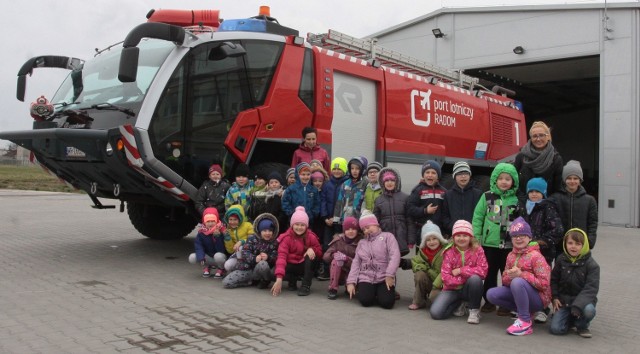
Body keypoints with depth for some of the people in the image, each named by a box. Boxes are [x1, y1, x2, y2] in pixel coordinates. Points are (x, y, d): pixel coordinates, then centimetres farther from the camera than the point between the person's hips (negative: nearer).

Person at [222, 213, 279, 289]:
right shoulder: (252, 239, 0)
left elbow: (276, 257, -6)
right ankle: (250, 281, 4)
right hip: (247, 268, 1)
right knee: (226, 282, -16)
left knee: (262, 264, -40)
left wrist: (268, 257, -27)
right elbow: (244, 252, -11)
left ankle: (265, 281, -8)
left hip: (260, 270, -1)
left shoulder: (274, 243, 2)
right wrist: (254, 258, -29)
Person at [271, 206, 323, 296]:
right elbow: (282, 256, -31)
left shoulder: (311, 237, -8)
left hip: (305, 266, 2)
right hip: (291, 266, -1)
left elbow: (320, 252, -2)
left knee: (311, 254, -29)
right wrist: (279, 278, -45)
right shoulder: (286, 237, -17)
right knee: (276, 270, -33)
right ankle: (293, 281, 1)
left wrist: (312, 249, -29)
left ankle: (306, 286, -26)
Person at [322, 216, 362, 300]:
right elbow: (325, 256, -10)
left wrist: (346, 258, -32)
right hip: (340, 273, 1)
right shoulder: (339, 240, -6)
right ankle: (332, 289, -17)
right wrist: (333, 255, -32)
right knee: (336, 259, -29)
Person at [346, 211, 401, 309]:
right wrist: (351, 282, 0)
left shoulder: (387, 236, 4)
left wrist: (389, 275, -20)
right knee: (365, 301, -23)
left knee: (387, 302, -23)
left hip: (384, 277, -2)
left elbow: (395, 256, -9)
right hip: (366, 278, 3)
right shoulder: (361, 242, 18)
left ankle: (380, 293, 10)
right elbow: (356, 263, 12)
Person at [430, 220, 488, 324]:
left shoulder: (477, 250, -7)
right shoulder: (449, 252, -7)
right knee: (435, 313, -20)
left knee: (475, 278, -36)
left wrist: (460, 270, -20)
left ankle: (474, 310, -11)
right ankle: (459, 304, 12)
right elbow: (445, 277, -13)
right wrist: (465, 278, -21)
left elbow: (483, 270, -19)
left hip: (469, 288, -1)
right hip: (452, 289, 1)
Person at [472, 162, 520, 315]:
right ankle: (489, 301, 24)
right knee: (490, 274, 11)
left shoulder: (517, 200, 1)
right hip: (489, 243, 1)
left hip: (510, 245, -1)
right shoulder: (487, 196, 2)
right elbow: (477, 217, 3)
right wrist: (476, 237, -2)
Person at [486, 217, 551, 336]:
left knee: (517, 282, -35)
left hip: (539, 297, -7)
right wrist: (510, 276, -16)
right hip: (519, 294, 7)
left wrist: (521, 274, -26)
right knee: (491, 294, -11)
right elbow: (505, 280, 9)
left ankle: (525, 321, -22)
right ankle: (525, 312, 1)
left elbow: (544, 283, -20)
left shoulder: (535, 256, -14)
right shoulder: (511, 256, 6)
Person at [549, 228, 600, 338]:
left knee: (589, 310, -38)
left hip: (583, 300, -2)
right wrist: (555, 297, 0)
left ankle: (582, 325, -1)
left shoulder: (591, 265, -8)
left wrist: (578, 305, -26)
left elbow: (591, 288, -15)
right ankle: (571, 318, 19)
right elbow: (554, 279, 13)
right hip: (564, 300, 2)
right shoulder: (561, 260, 2)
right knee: (555, 328, -16)